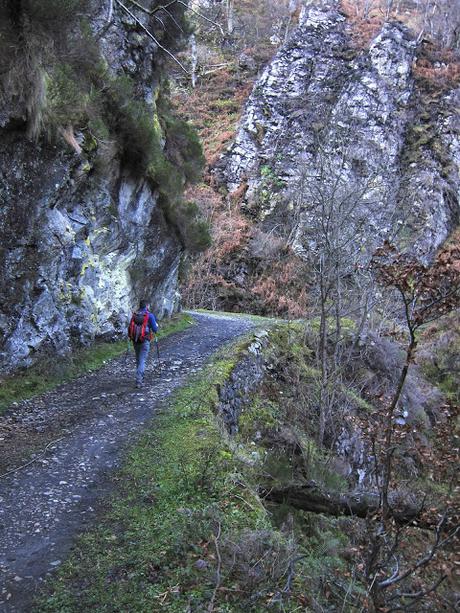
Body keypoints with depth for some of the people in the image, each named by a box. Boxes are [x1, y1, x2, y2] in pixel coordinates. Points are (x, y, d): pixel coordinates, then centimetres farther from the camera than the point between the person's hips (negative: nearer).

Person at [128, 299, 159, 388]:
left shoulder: (134, 315, 6)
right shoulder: (150, 315, -6)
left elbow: (130, 328, 8)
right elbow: (155, 329, -6)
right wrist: (157, 325, 15)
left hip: (135, 341, 5)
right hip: (145, 341, -5)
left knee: (138, 360, 20)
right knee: (142, 361, -3)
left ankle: (140, 378, 31)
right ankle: (138, 381, -13)